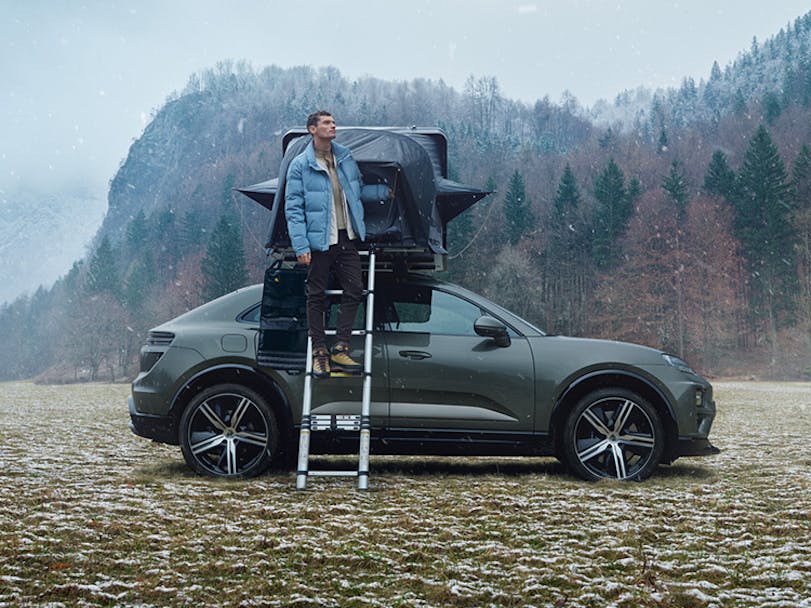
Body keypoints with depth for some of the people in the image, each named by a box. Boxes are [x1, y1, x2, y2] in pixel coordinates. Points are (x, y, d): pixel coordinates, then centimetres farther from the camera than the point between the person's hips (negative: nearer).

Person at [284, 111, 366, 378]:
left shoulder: (346, 157, 9)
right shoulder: (300, 165, -5)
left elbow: (358, 189, 24)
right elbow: (293, 208, -8)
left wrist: (359, 225, 18)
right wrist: (301, 246, -16)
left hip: (347, 238, 5)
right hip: (319, 240, -5)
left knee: (354, 290, 0)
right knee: (317, 296, 5)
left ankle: (340, 349, 8)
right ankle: (319, 351, 15)